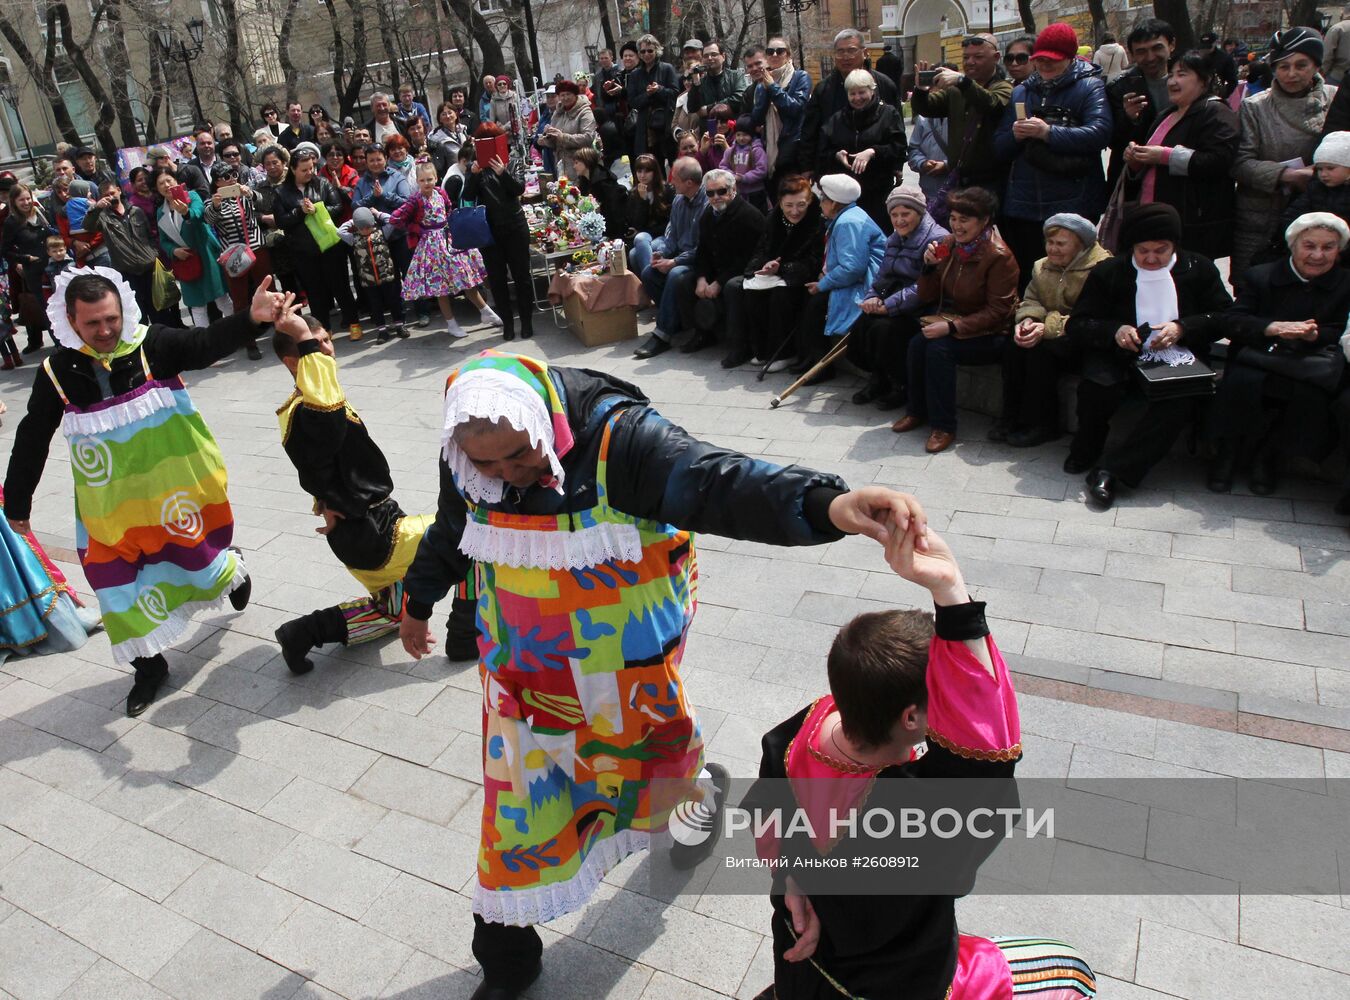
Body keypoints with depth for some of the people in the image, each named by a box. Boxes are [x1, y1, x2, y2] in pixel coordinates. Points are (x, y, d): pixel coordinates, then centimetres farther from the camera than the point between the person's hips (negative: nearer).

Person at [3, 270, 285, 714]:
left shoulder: (154, 345, -12)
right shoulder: (58, 372, -6)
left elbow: (207, 345, -31)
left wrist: (252, 318, -52)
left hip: (175, 484, -2)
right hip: (111, 504, 2)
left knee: (198, 552, 10)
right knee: (117, 577, 6)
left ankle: (230, 572, 49)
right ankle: (149, 665, 26)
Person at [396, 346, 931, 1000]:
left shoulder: (616, 439, -28)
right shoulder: (464, 460, -11)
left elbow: (718, 484, -42)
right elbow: (449, 536, 10)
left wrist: (827, 504, -60)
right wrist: (417, 603, 27)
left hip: (625, 664, -3)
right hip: (523, 666, 4)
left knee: (646, 753, 22)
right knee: (517, 799, 13)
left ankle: (697, 794, 61)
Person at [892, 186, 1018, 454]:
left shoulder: (999, 256, -16)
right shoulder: (949, 244, 2)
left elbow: (997, 312, -19)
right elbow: (927, 298, 7)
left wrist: (952, 327, -27)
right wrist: (930, 266, -11)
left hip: (989, 336, -6)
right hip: (952, 322, 6)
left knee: (939, 348, -30)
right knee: (916, 343, -22)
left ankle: (944, 426, -20)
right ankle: (918, 412, -3)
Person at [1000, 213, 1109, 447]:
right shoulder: (1042, 266, 13)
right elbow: (1031, 300, 9)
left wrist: (1048, 327, -30)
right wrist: (1027, 321, -16)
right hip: (1049, 335, 7)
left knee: (1041, 351, -30)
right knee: (1014, 346, -21)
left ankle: (1042, 425, -17)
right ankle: (1012, 419, -12)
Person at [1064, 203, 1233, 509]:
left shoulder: (1199, 270, 7)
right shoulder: (1108, 272, 4)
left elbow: (1226, 317, 6)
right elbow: (1077, 325, 0)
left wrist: (1183, 328, -14)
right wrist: (1114, 331, -21)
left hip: (1176, 360, 1)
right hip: (1120, 356, 0)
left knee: (1176, 405, -33)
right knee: (1096, 388, -34)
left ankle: (1111, 471, -29)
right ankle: (1084, 453, -5)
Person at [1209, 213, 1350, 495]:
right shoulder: (1261, 276, 5)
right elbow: (1232, 322, -6)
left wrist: (1313, 335, -21)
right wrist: (1273, 327, -25)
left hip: (1307, 364, 1)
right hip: (1258, 358, -1)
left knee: (1310, 396, -33)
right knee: (1241, 383, -36)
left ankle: (1270, 457, -9)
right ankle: (1228, 453, -13)